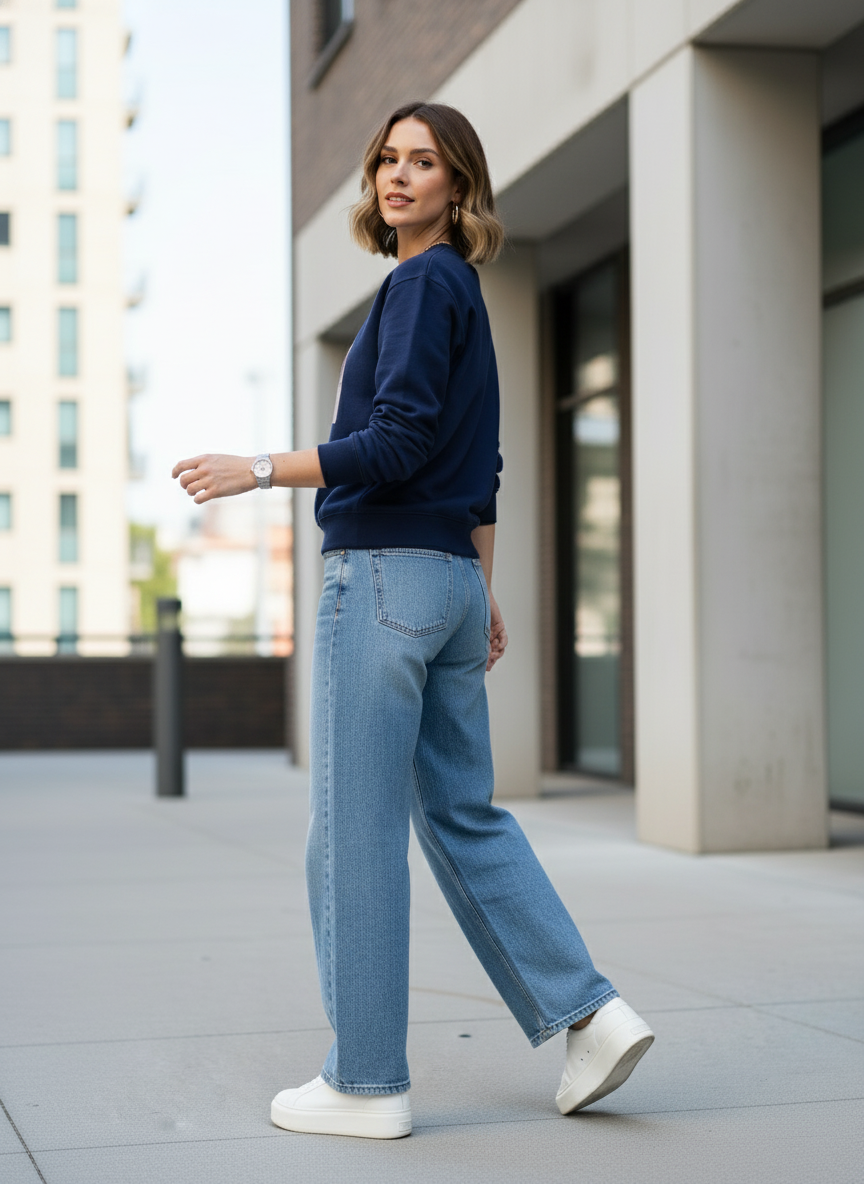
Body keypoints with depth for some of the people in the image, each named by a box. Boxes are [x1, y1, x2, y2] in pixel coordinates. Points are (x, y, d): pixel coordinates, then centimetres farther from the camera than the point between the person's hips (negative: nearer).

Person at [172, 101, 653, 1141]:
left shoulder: (421, 283, -9)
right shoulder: (464, 294, 19)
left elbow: (399, 442, -18)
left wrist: (262, 469, -13)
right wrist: (481, 590, 25)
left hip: (386, 575, -10)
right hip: (450, 579, 10)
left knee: (355, 831, -3)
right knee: (462, 816, 14)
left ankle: (367, 1083, 3)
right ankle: (589, 1012, 11)